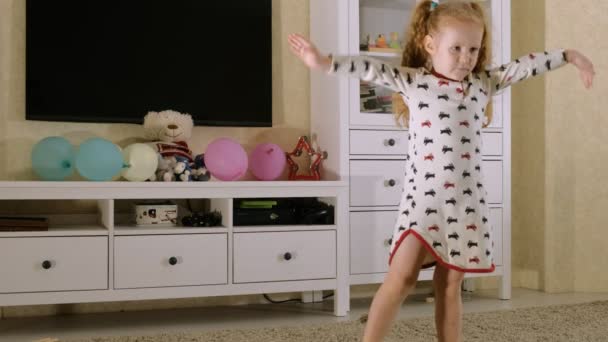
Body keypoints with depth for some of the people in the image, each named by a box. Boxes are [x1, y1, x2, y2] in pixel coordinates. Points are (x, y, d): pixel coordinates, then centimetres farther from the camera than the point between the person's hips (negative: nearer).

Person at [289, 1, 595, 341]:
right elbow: (372, 69, -10)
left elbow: (526, 65, 16)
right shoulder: (412, 81, 0)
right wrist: (325, 63, -22)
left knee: (450, 284, 8)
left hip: (467, 198, 3)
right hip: (423, 196, -3)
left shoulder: (484, 83, 11)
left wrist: (569, 55, 17)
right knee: (402, 277, -8)